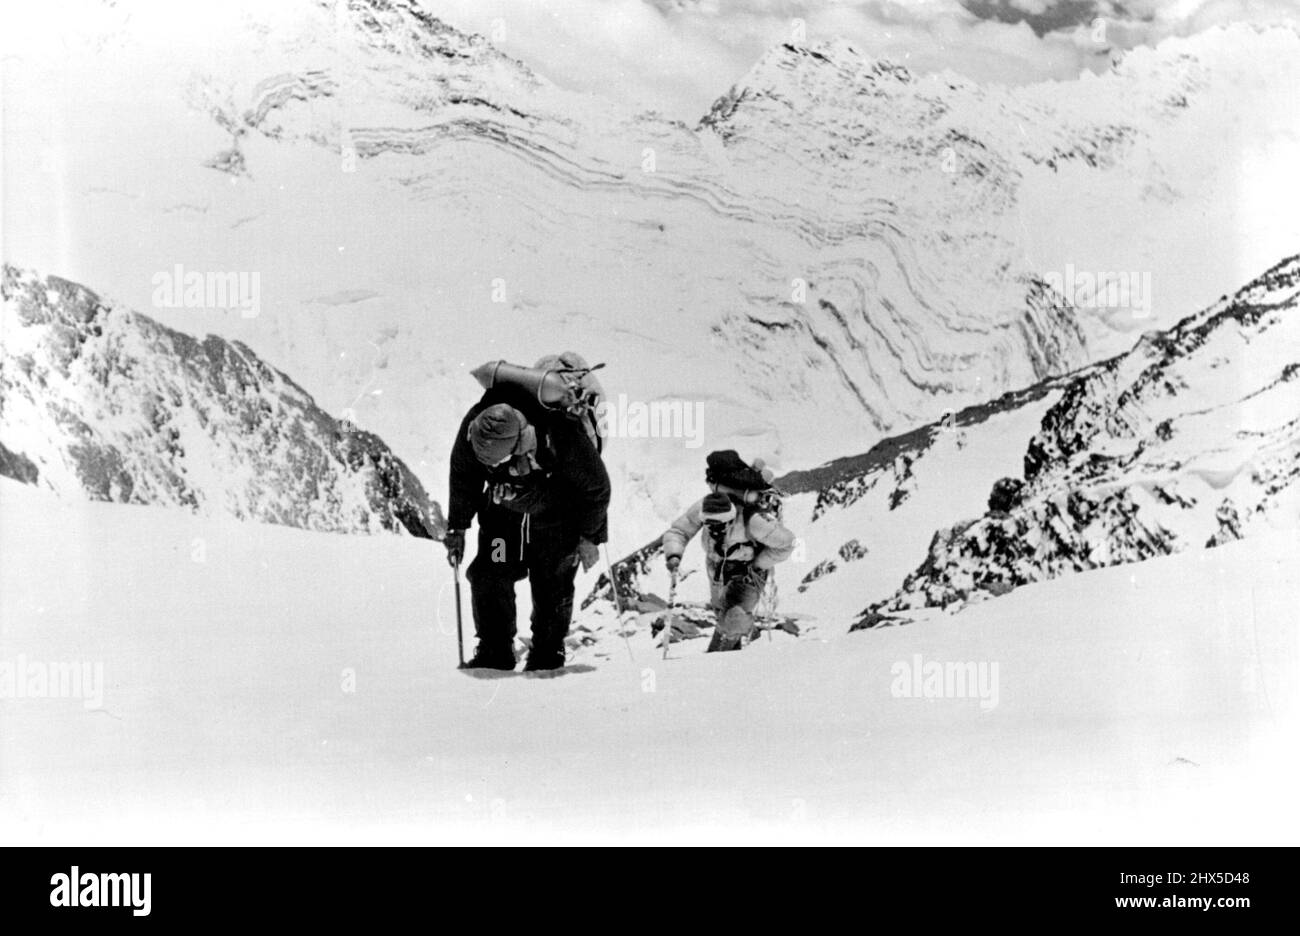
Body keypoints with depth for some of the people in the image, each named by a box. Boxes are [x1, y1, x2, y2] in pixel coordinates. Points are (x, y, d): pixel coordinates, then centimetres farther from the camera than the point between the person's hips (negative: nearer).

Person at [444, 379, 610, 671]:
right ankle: (495, 652, 11)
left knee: (552, 586, -1)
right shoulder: (473, 426, -29)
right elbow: (462, 476, -5)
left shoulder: (563, 437, -39)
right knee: (488, 577, -5)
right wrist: (457, 528, -1)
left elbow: (596, 487, -19)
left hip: (557, 515, -3)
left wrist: (590, 536, -10)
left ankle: (548, 654, 19)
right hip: (502, 512, 3)